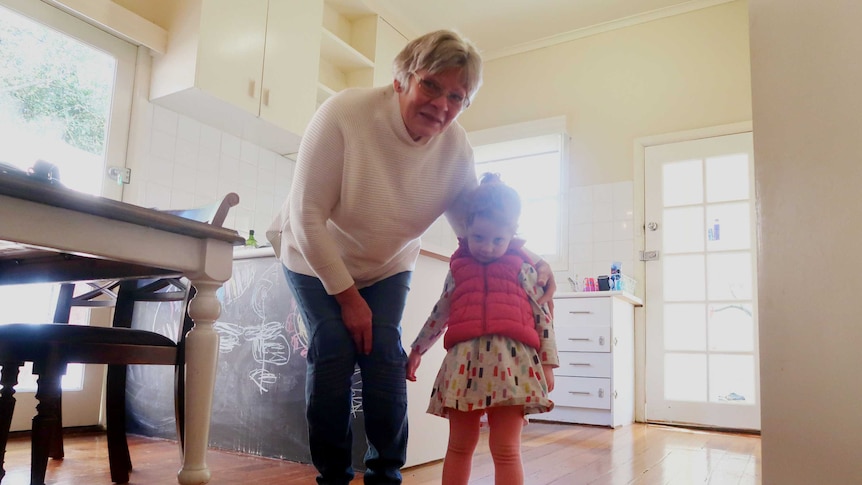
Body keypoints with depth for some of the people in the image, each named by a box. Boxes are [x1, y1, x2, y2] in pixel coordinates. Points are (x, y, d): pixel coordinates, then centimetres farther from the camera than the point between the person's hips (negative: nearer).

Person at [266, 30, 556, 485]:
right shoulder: (344, 114, -30)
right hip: (316, 257, -2)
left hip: (387, 265, 3)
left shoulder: (456, 148, -18)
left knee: (385, 355, -10)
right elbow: (307, 215, -25)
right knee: (334, 350, -15)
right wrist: (346, 295, -20)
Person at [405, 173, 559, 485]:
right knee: (458, 446, 10)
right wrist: (416, 351, 25)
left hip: (511, 362, -2)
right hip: (465, 361, 3)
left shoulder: (524, 269, 7)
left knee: (506, 449, 0)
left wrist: (547, 363, 3)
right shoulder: (458, 269, 15)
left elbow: (543, 316, 7)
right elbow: (439, 315, 22)